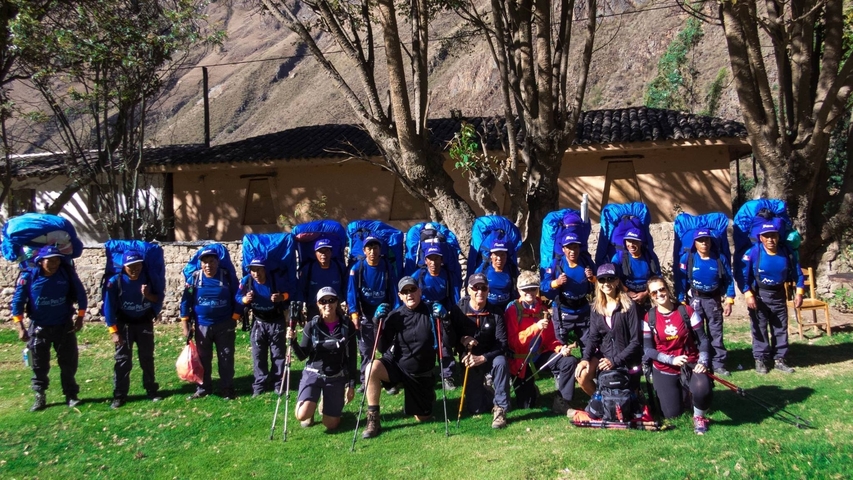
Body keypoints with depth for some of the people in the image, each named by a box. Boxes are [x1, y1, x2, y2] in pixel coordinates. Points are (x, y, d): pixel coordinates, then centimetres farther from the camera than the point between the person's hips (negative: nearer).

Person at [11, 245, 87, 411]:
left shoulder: (67, 273, -12)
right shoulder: (29, 276, -14)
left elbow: (80, 294, 0)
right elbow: (17, 301, -7)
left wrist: (80, 317, -2)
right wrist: (20, 327, -10)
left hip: (64, 326, 0)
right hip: (39, 327, 0)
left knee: (68, 362, 7)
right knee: (39, 365, 10)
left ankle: (71, 395, 19)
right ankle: (40, 397, 23)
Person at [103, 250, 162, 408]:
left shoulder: (149, 279, -8)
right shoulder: (115, 282, -16)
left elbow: (159, 297, -2)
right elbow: (109, 307, -14)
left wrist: (148, 295, -25)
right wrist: (113, 331, -16)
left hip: (145, 323, 2)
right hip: (124, 324, -2)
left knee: (147, 358, 10)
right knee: (122, 359, 0)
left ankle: (151, 391, 19)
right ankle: (119, 395, 6)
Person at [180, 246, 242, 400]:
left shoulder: (227, 277, -5)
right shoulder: (194, 278, -3)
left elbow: (237, 298, 0)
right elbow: (185, 302, -1)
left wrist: (234, 319, -3)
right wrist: (185, 325, -3)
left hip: (224, 326, -1)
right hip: (202, 327, 1)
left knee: (226, 359, 4)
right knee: (203, 359, 11)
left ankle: (227, 389, 13)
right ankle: (203, 388, 22)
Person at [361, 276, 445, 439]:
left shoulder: (431, 313, -10)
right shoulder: (395, 316, -7)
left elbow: (446, 342, -15)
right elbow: (382, 348, -10)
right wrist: (379, 324, -24)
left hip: (421, 373, 0)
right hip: (396, 364, 0)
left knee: (422, 418, 8)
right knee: (373, 368, -32)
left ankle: (428, 394, 44)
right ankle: (373, 419, -20)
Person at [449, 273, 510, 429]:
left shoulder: (495, 312, -11)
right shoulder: (458, 310, -10)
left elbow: (502, 343, -16)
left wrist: (483, 358, -29)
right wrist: (462, 339, -27)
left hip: (490, 358, 0)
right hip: (469, 361, 0)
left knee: (501, 362, -37)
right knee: (476, 409, -4)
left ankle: (500, 407, -19)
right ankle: (480, 390, 33)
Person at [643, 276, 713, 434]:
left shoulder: (687, 311, -8)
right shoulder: (649, 318, -8)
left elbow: (703, 339, -6)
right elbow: (648, 350, -8)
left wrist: (703, 361, -22)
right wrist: (671, 359, -21)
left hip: (690, 364, -1)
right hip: (664, 370, 1)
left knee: (702, 389, -33)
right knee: (672, 414, 3)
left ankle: (699, 417, 2)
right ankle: (683, 391, 38)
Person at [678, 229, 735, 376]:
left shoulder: (720, 258, -3)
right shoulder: (687, 258, -8)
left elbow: (729, 280, 1)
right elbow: (682, 281, -5)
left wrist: (729, 301, -4)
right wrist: (682, 302, -7)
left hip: (714, 300, 1)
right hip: (695, 299, -1)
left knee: (716, 332, 5)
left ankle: (718, 364, 11)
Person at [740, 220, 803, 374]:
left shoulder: (786, 253, -8)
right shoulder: (752, 253, -18)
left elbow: (797, 273, 3)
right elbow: (744, 276, -15)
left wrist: (799, 292, -4)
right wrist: (748, 295, -21)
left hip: (779, 295, 3)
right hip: (759, 295, -3)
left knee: (781, 328, 10)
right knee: (760, 329, 4)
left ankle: (779, 359, 21)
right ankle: (760, 360, 13)